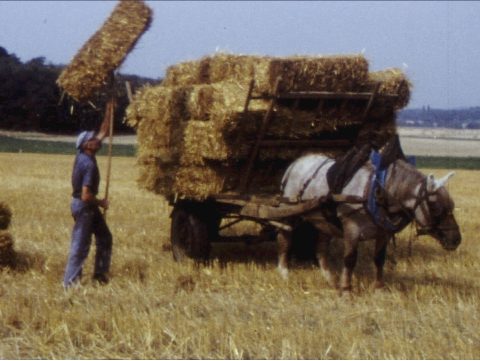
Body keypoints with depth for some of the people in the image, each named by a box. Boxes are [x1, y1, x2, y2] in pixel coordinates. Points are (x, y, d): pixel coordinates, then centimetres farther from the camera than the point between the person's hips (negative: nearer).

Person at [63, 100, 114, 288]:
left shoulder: (84, 155, 0)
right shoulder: (88, 164, -25)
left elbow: (103, 132, 13)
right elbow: (86, 195, -28)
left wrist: (109, 112, 6)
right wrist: (101, 203, -12)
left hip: (89, 206, 10)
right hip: (83, 207, -10)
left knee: (105, 237, 16)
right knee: (80, 246, -3)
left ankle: (100, 274, 23)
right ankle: (70, 283, 2)